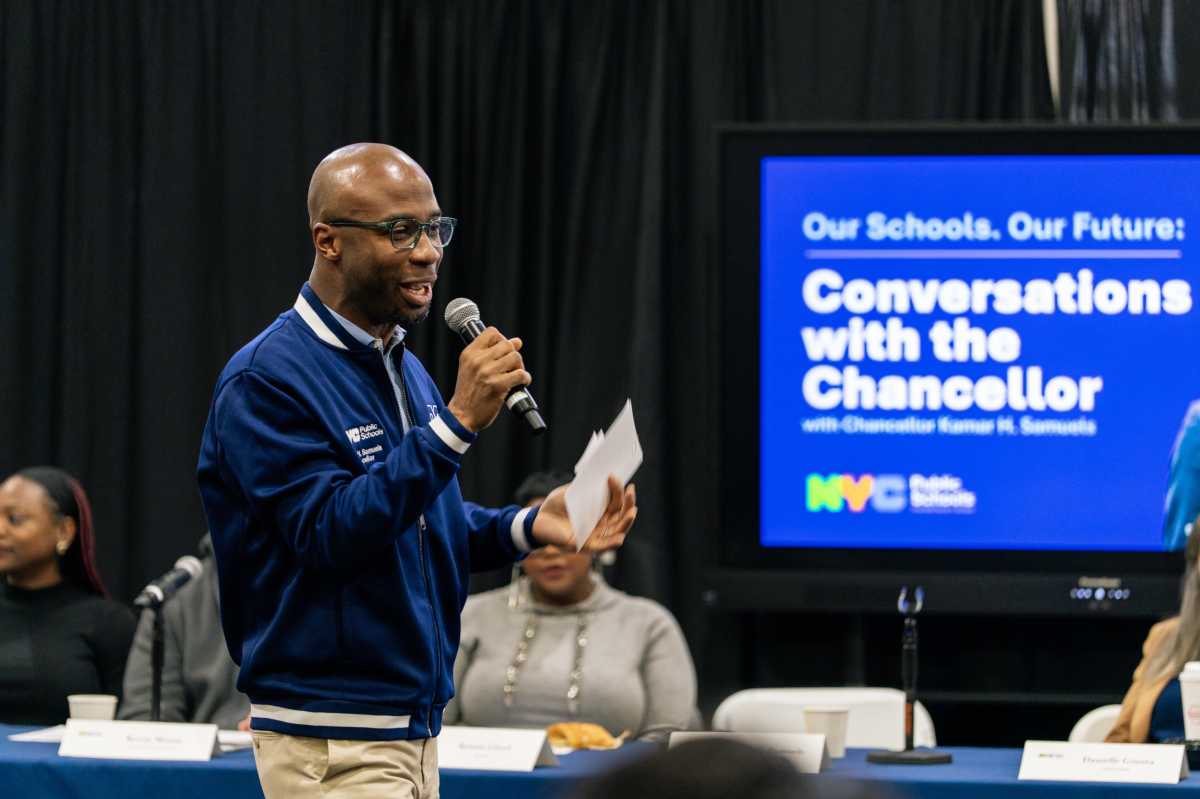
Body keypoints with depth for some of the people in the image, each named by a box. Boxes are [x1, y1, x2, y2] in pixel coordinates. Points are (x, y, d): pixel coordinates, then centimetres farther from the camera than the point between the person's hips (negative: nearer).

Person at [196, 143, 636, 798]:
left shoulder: (404, 368, 14)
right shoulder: (267, 378, -14)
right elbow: (329, 532, -23)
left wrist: (528, 527, 4)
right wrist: (458, 421, -27)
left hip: (415, 730, 9)